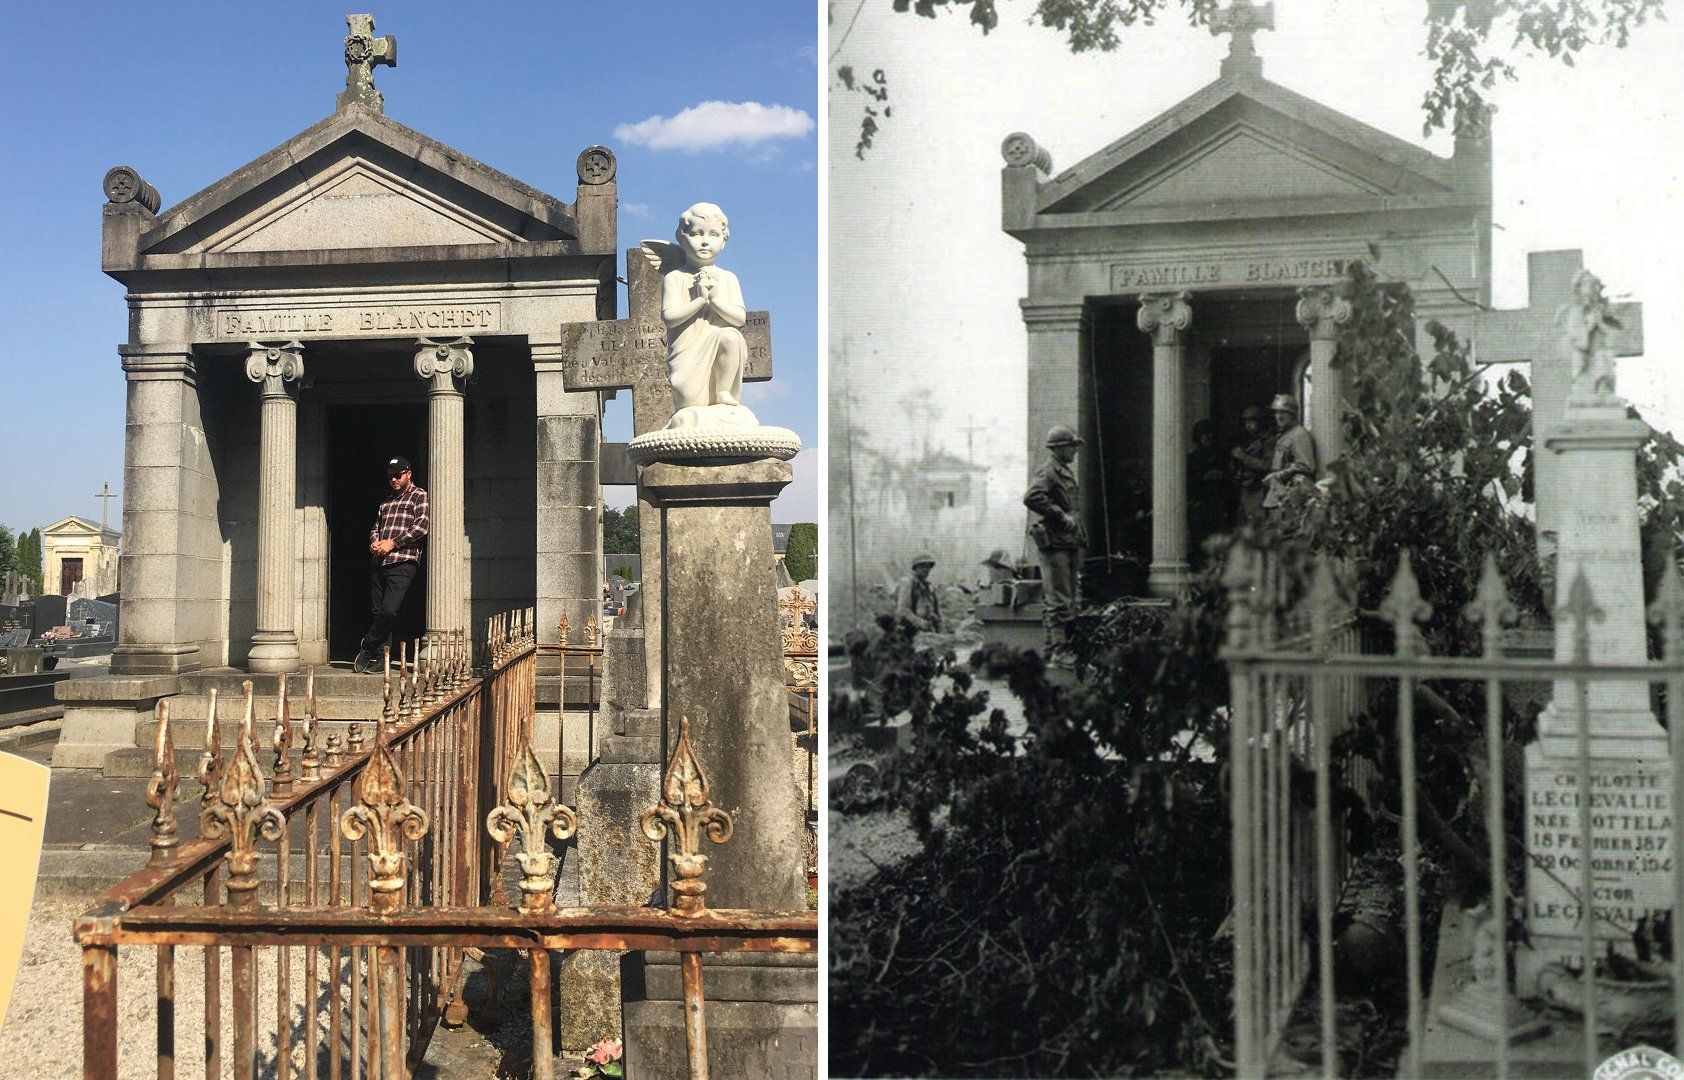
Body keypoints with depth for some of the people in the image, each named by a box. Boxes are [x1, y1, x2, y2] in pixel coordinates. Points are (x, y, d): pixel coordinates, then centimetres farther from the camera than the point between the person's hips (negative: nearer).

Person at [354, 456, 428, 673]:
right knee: (379, 612, 5)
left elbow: (421, 527, -9)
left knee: (388, 611, -16)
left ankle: (368, 647, 1)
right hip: (380, 563, 7)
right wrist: (374, 542, 4)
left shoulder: (420, 496, 2)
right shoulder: (387, 500, 23)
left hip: (403, 564, -7)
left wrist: (392, 543, -11)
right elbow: (376, 526, 28)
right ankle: (380, 658, 10)